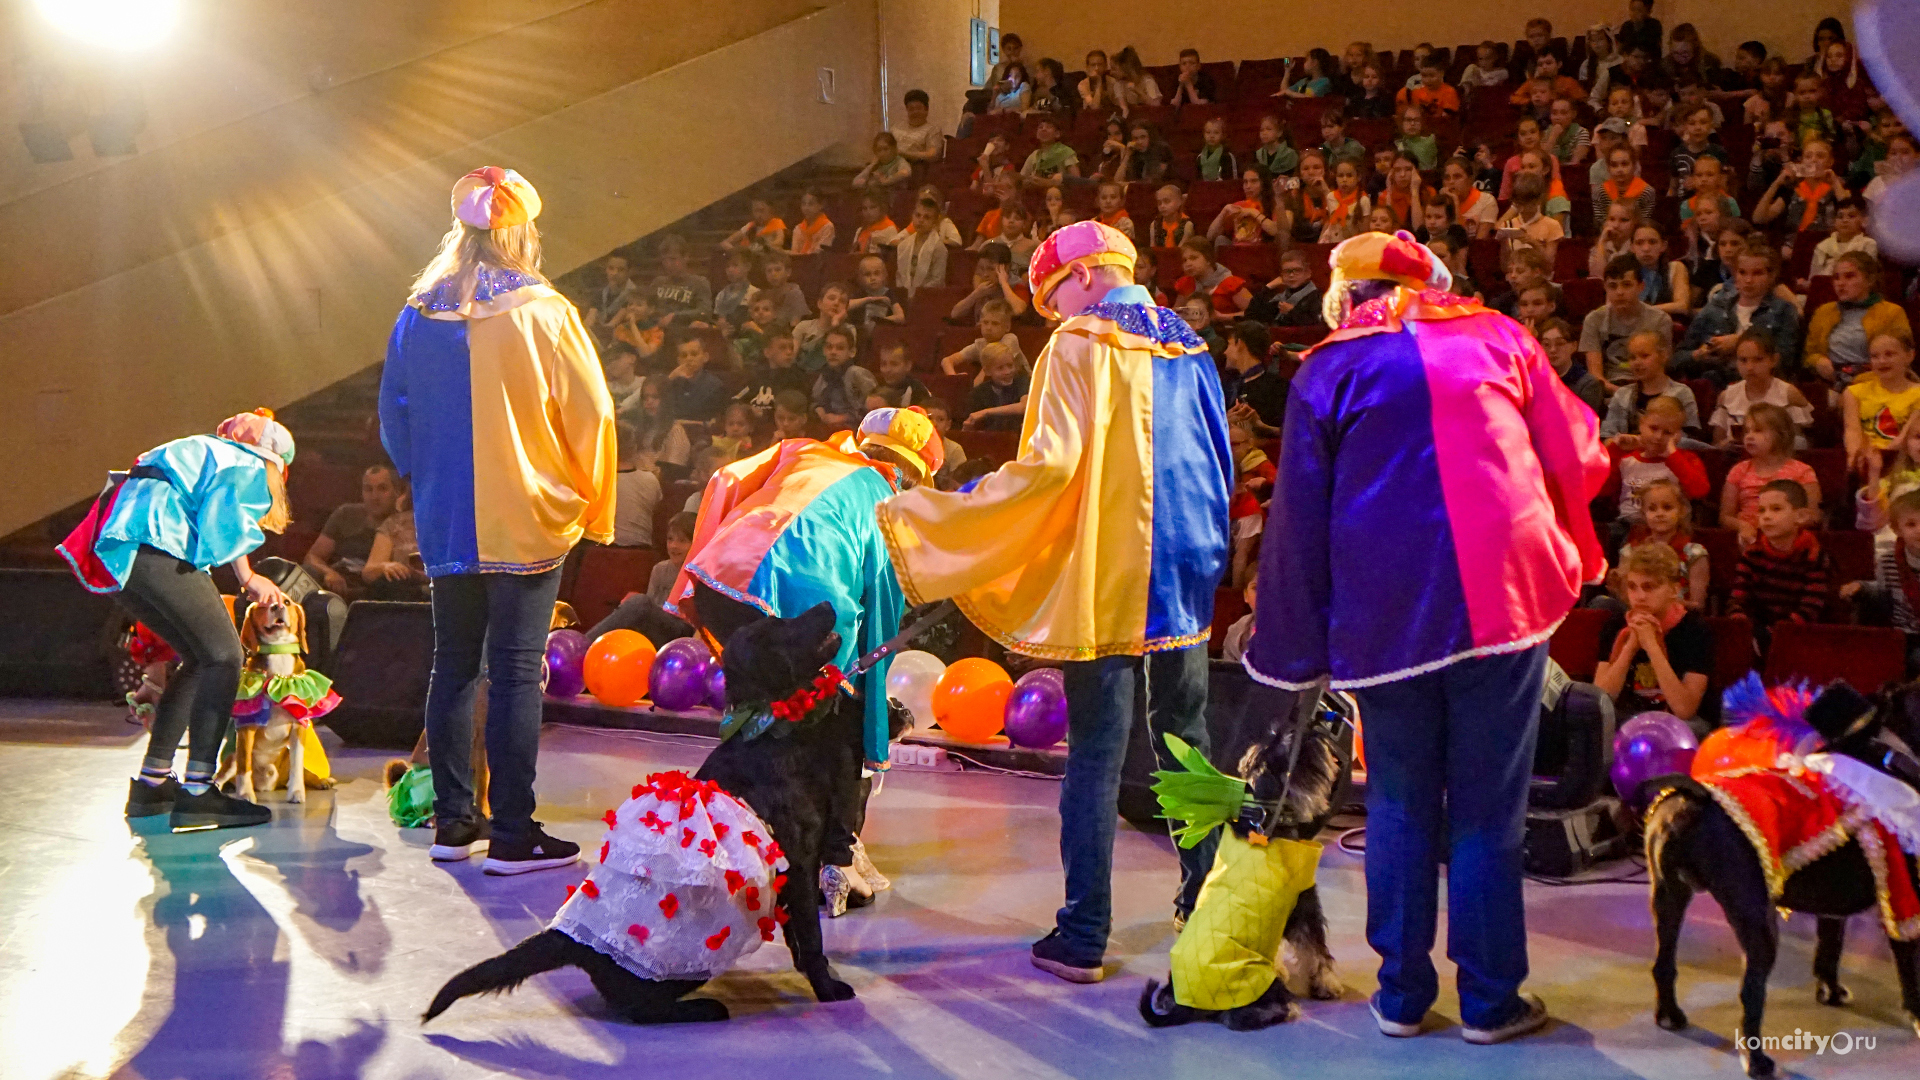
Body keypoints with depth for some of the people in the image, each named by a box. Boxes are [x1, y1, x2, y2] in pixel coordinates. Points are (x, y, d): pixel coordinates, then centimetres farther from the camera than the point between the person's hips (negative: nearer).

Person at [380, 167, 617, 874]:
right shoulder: (544, 315, -11)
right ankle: (512, 836, 2)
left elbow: (393, 419, 13)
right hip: (526, 523, -5)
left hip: (446, 524, 5)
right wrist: (593, 508, 4)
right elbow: (589, 415, -9)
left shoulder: (416, 319, 3)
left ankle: (453, 821, 20)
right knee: (516, 672, -2)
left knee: (453, 667, 13)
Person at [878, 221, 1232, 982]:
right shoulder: (1187, 347, 12)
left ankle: (1082, 938, 0)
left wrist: (934, 515, -14)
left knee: (1096, 756, -3)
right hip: (1185, 577, 7)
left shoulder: (1079, 346, -9)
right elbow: (1221, 465, 18)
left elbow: (1051, 464, -19)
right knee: (1187, 745, 18)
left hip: (1107, 582, -6)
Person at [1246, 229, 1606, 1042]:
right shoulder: (1496, 338, 10)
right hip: (1504, 598, 0)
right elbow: (1577, 459, 10)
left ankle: (1401, 993, 17)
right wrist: (1565, 553, 29)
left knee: (1399, 807, 13)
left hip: (1384, 616, 0)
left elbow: (1298, 520, 4)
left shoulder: (1328, 372, 7)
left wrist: (1296, 651, 9)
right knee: (1487, 809, 7)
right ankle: (1490, 999, 12)